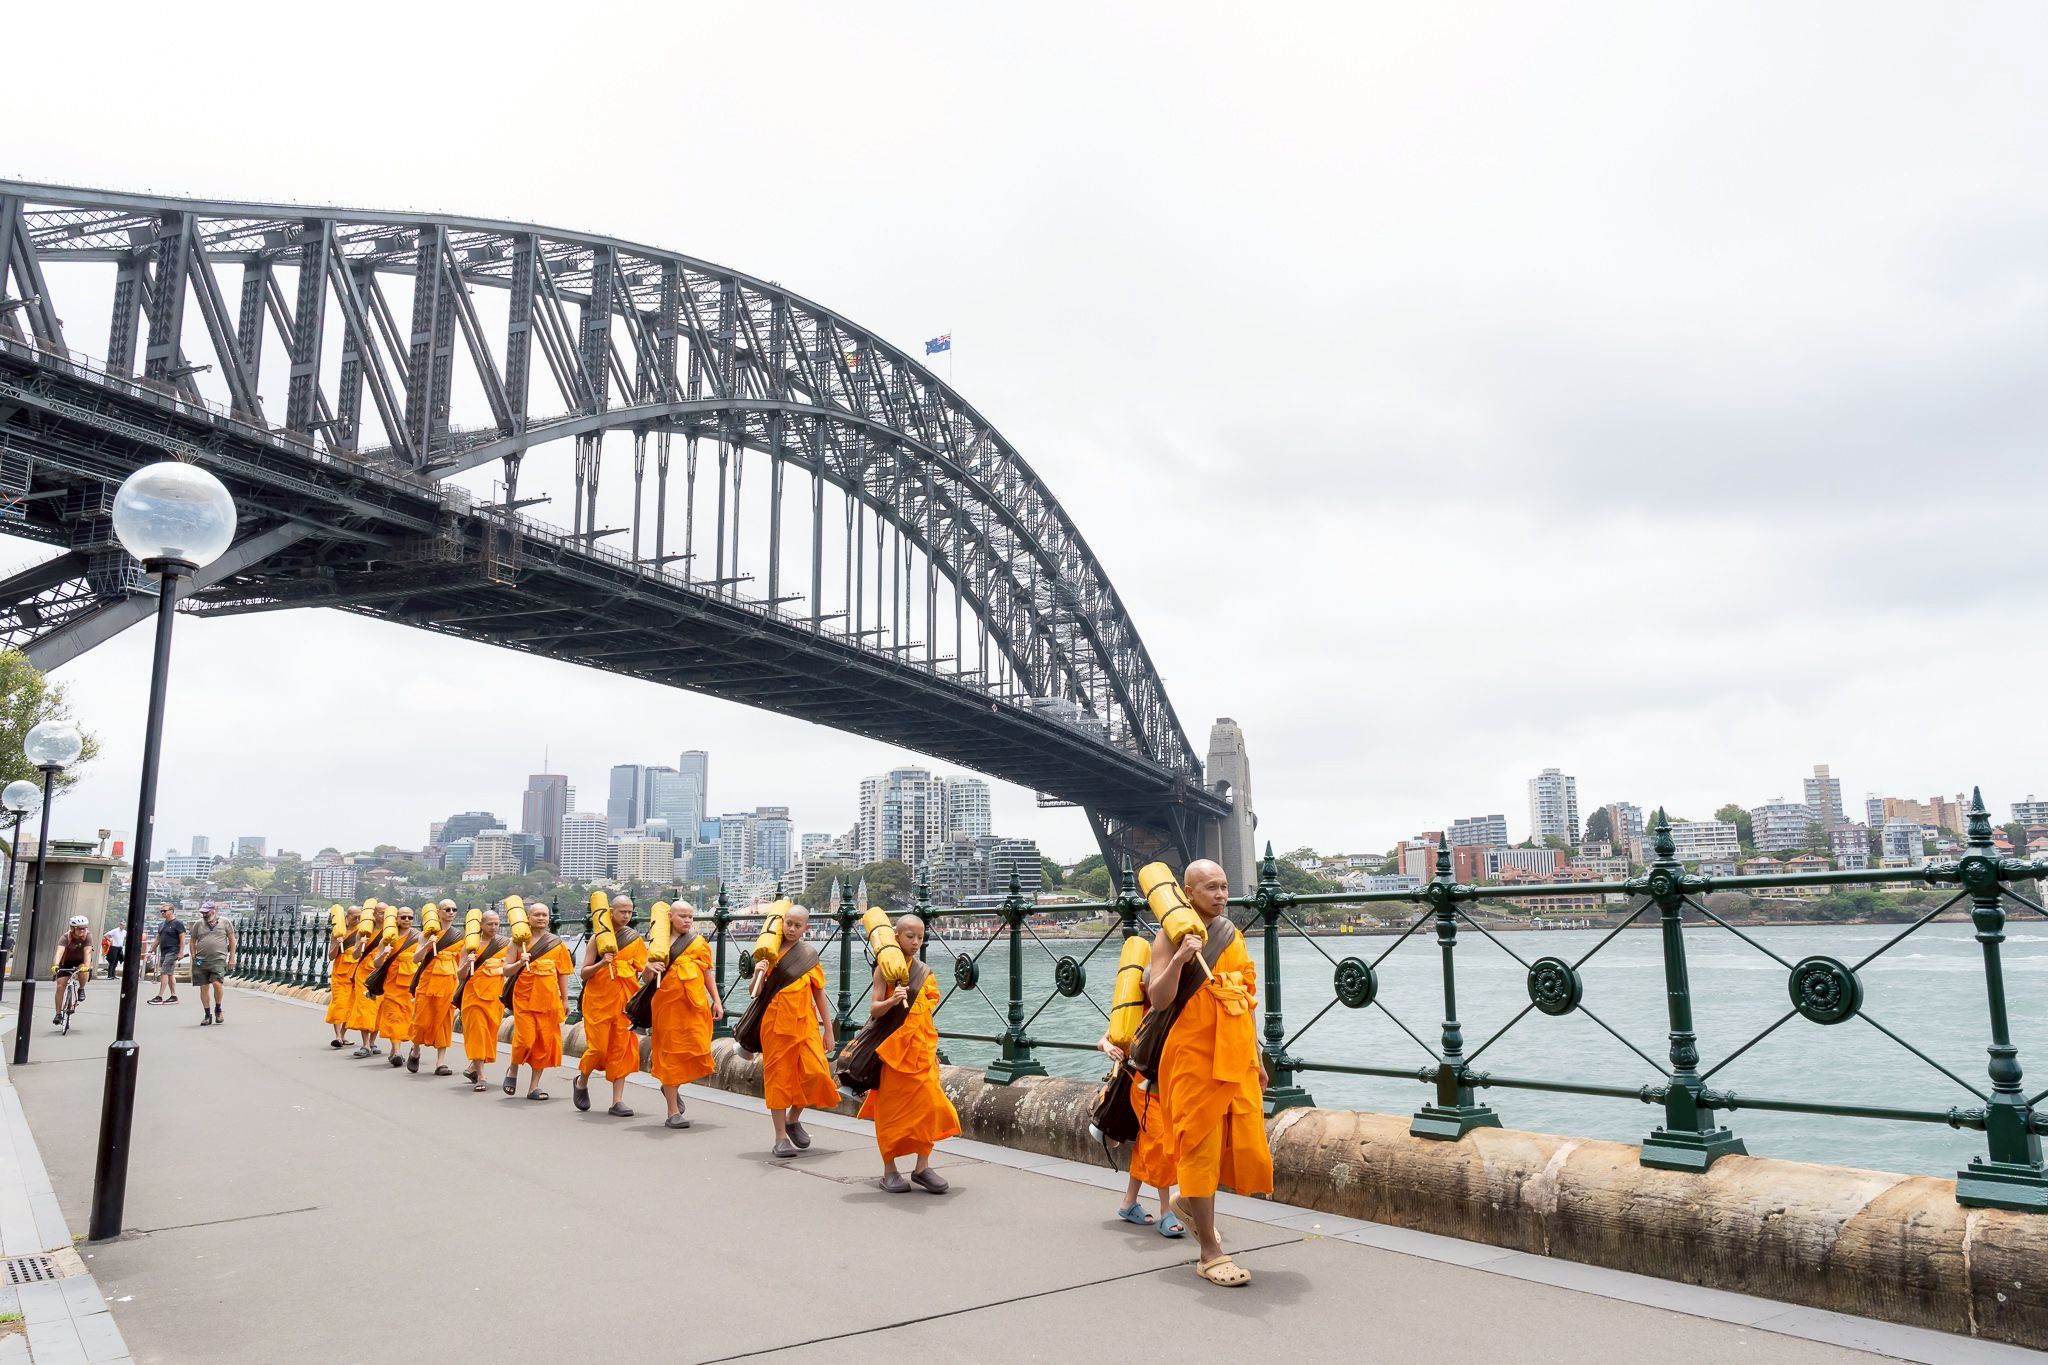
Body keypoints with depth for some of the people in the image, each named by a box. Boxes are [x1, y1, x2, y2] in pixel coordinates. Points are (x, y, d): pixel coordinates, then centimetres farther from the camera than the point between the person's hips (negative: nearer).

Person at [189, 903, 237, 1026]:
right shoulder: (199, 924, 11)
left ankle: (218, 1009, 4)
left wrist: (232, 958, 4)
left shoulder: (225, 922, 5)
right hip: (201, 961, 3)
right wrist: (193, 957, 7)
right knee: (204, 987, 3)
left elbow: (232, 940, 8)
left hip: (218, 960, -3)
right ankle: (207, 1015, 14)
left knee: (217, 983, -18)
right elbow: (193, 941, 17)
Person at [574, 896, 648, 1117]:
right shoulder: (599, 937, -2)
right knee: (599, 1047, -3)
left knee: (622, 1048, 0)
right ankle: (581, 1081, 27)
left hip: (625, 1000, 2)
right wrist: (601, 964, -21)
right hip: (599, 999, -2)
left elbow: (643, 971, 7)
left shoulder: (636, 939, 6)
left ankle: (617, 1101, 4)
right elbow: (584, 973, -3)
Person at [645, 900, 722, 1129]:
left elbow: (708, 973, 13)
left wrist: (717, 1001, 6)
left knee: (698, 1052, -6)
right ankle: (673, 1112, 8)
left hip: (695, 1005, 1)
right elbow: (647, 979, 7)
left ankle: (671, 1087, 25)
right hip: (668, 1005, -1)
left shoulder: (699, 942, 8)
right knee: (670, 1054, 0)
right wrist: (649, 969, -15)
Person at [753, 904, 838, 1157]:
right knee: (779, 1077, 1)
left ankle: (793, 1119, 15)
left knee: (815, 1073, -11)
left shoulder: (810, 956, 6)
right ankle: (781, 1137, 11)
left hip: (805, 1025, 1)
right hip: (775, 1025, -1)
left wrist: (828, 1030, 7)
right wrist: (758, 974, -18)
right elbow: (756, 993, 2)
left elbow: (820, 996, 8)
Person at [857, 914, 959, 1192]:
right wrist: (891, 1001, -28)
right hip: (893, 1049, -4)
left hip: (921, 1050, 4)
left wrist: (933, 1049, 16)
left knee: (930, 1104, -4)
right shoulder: (886, 968, -3)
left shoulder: (924, 972, 10)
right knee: (892, 1107, 2)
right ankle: (889, 1170, 13)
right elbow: (874, 1010, -8)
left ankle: (922, 1167, 7)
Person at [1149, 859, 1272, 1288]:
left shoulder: (1232, 934, 14)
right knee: (1201, 1148, -1)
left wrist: (1257, 1057, 20)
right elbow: (1158, 1000, -14)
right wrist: (1180, 957, -27)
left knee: (1248, 1147, 5)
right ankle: (1210, 1254, 10)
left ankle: (1191, 1201, 32)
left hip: (1237, 1060, 6)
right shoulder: (1172, 937, -5)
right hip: (1194, 1058, -6)